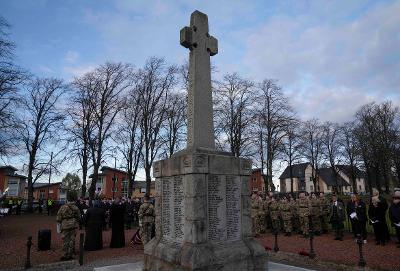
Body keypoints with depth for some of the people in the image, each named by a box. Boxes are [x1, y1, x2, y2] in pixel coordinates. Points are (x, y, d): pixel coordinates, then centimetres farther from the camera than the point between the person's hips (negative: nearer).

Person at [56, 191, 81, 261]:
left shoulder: (63, 207, -12)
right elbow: (79, 218, 8)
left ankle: (66, 255, 9)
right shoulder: (76, 208, 1)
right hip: (74, 226, 4)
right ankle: (70, 255, 19)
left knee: (65, 241, 4)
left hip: (65, 226, -4)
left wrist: (60, 224, 8)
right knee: (72, 240, 11)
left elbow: (59, 218, -7)